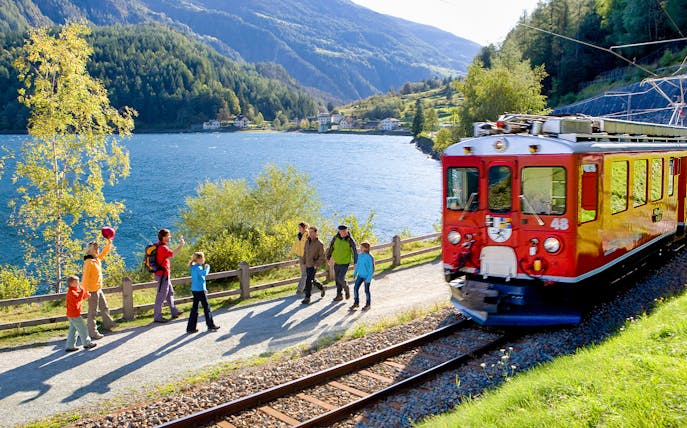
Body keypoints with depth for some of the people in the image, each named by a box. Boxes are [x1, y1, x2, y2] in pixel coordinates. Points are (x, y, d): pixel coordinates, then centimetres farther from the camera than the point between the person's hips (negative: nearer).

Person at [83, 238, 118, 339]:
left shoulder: (97, 259, 5)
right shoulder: (89, 262, -21)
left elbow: (104, 252, 24)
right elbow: (85, 277, -23)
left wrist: (109, 243, 13)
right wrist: (86, 291, -25)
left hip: (99, 289, 9)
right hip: (92, 291, -9)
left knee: (104, 307, 23)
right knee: (93, 312, -1)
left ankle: (108, 324, 41)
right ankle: (92, 332, 6)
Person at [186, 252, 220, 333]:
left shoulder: (193, 267, 13)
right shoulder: (198, 267, -16)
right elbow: (204, 273, -35)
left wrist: (204, 289, 24)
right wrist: (207, 267, -16)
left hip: (194, 290, 9)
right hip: (200, 290, -9)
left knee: (194, 308, 10)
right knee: (206, 307, 3)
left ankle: (190, 328, 10)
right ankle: (210, 326, 12)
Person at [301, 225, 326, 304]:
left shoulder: (319, 244, -15)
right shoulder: (307, 241, 4)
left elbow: (322, 257, -12)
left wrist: (316, 264, -18)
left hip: (313, 265, -7)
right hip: (307, 264, 7)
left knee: (308, 281, -9)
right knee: (312, 279, 20)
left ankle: (307, 298, -1)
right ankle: (321, 288, 44)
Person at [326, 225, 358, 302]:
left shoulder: (350, 240, -14)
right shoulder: (336, 238, -3)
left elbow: (354, 252, -11)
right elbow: (331, 247, 9)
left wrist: (356, 263, -13)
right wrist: (328, 258, 8)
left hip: (345, 263, -5)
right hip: (337, 263, 5)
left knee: (341, 278, -13)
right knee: (337, 279, 11)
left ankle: (346, 290, 17)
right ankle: (339, 295, 24)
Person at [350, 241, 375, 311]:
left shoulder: (370, 257, -18)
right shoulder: (360, 255, 2)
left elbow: (372, 269, -16)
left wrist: (369, 278, -18)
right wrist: (354, 274, 17)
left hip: (367, 276, -6)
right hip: (360, 275, 6)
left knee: (366, 290, 5)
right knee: (355, 288, 2)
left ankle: (367, 305, 21)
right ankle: (356, 303, 16)